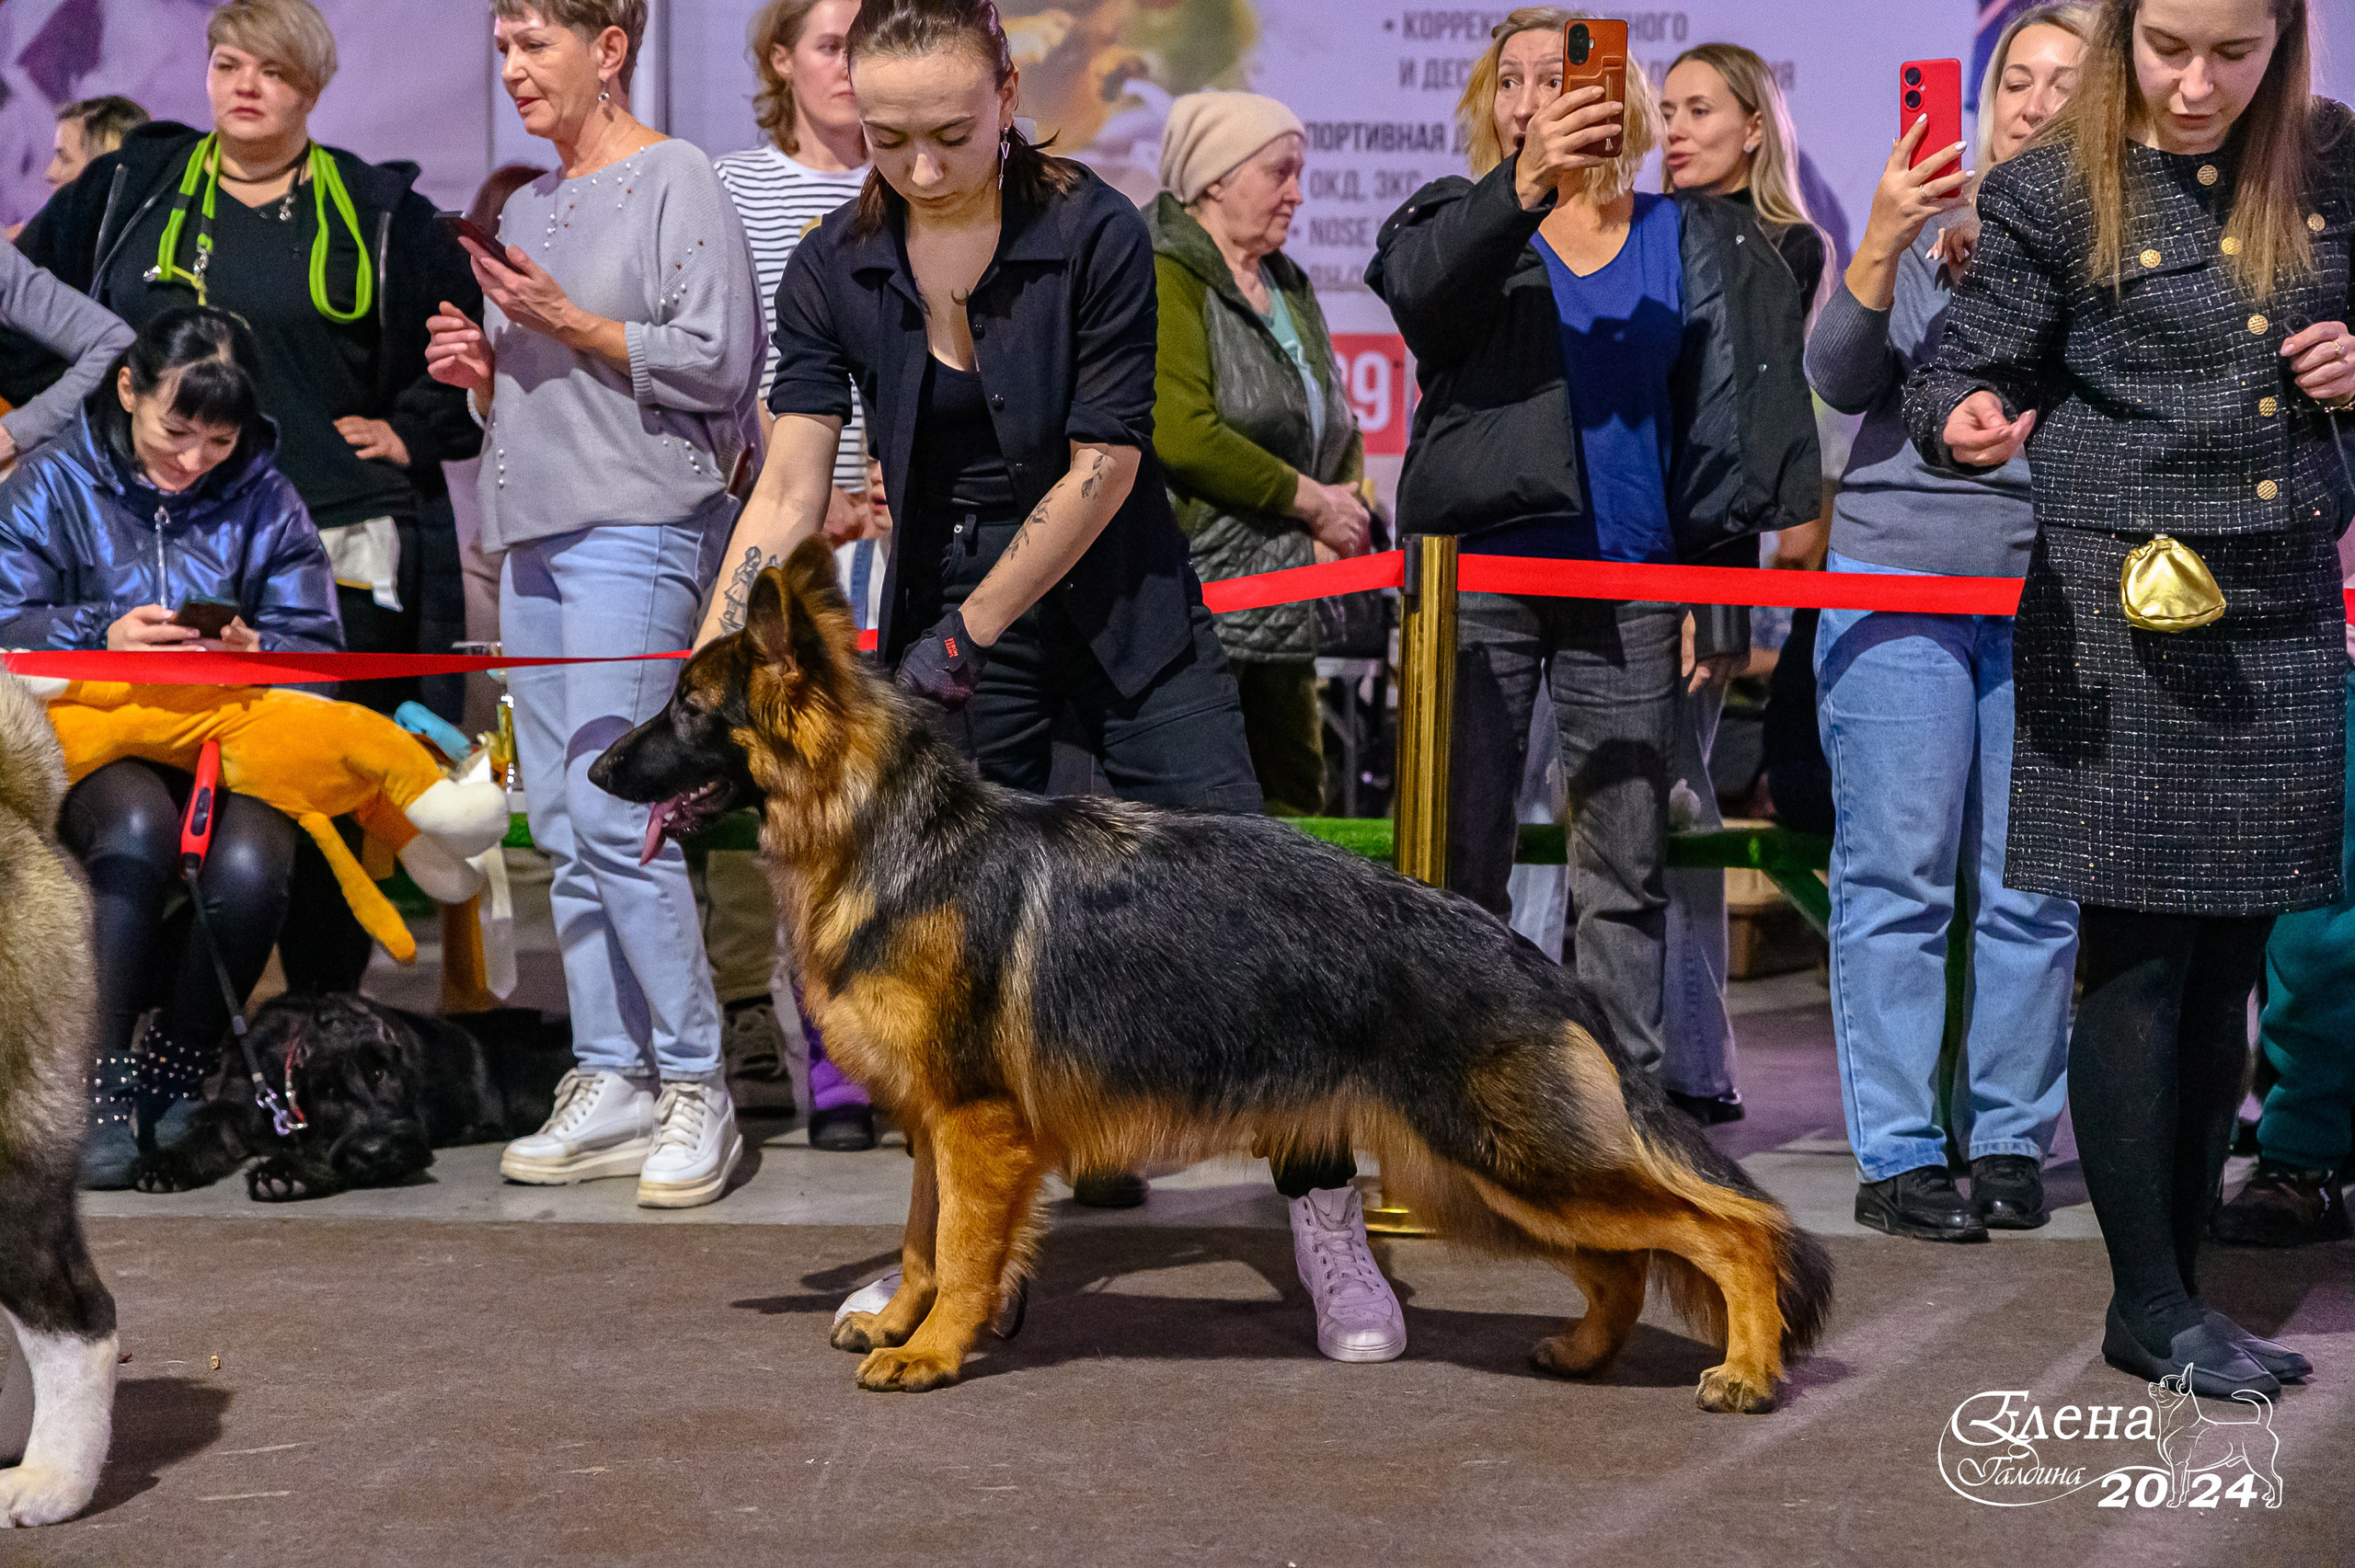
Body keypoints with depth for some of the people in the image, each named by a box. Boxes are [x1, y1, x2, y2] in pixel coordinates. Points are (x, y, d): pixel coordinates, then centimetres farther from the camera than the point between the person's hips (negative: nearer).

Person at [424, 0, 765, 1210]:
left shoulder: (676, 182, -3)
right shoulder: (524, 206, 20)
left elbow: (714, 362, -11)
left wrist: (568, 323, -13)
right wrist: (479, 368, 6)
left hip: (638, 529, -8)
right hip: (533, 538, 8)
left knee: (613, 812, -14)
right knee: (563, 826, 6)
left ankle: (694, 1087, -7)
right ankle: (609, 1085, 10)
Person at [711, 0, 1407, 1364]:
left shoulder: (1095, 233, -16)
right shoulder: (836, 272, -7)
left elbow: (1102, 468, -15)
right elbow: (789, 495, -10)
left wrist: (964, 635, -15)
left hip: (1123, 610, -3)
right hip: (949, 613, 3)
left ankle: (1330, 1224, 0)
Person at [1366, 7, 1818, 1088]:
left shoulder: (1689, 243, 13)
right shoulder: (1460, 221, 10)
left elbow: (1721, 417, 10)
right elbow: (1419, 287, -15)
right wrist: (1524, 188, -32)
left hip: (1629, 589, 1)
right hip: (1475, 579, -1)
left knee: (1626, 864, 2)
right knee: (1461, 854, -5)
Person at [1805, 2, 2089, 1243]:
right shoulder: (1927, 219, 9)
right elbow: (1840, 381, 1)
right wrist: (1883, 243, -15)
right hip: (1902, 581, 0)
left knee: (2034, 887, 2)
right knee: (1899, 876, -2)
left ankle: (2012, 1143, 12)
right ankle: (1896, 1158, 1)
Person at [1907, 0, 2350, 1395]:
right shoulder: (2054, 195, -5)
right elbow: (1964, 372, -2)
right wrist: (1965, 424, -25)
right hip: (2121, 610, -4)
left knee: (2228, 963, 8)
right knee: (2139, 959, -3)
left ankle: (2179, 1285, 17)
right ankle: (2150, 1305, 6)